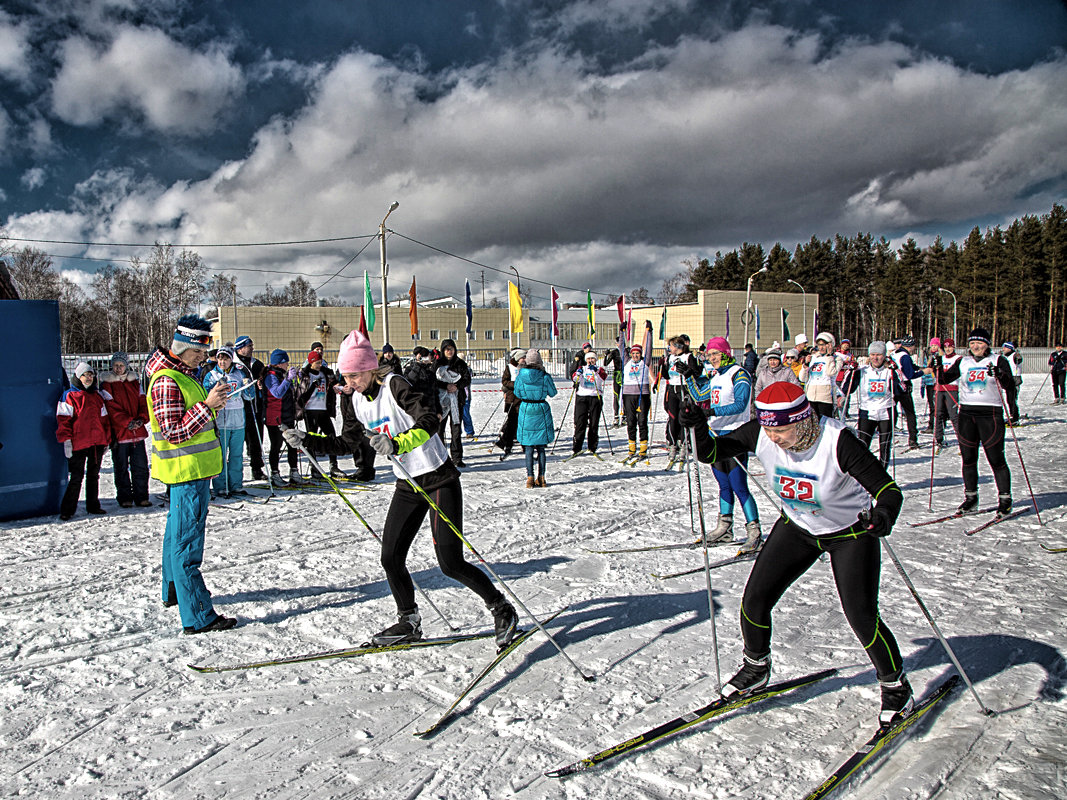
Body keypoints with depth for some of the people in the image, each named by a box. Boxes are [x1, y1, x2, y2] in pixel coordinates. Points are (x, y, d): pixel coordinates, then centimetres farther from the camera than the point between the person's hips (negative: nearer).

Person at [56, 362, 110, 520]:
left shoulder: (98, 396, 16)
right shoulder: (70, 396, -1)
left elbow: (104, 419, 19)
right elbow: (63, 420, -5)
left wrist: (106, 440, 16)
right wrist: (66, 440, -12)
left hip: (97, 443, 5)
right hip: (78, 444, -5)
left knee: (93, 476, 12)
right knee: (76, 477, -4)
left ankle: (93, 505, 21)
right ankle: (67, 509, 5)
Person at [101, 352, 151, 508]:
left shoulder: (134, 381, 12)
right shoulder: (106, 383, -1)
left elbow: (143, 401, 9)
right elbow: (111, 408, -9)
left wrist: (141, 419, -9)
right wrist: (127, 422, -19)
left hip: (138, 431, 4)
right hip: (119, 432, -3)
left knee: (141, 466, 5)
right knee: (121, 467, 5)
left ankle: (141, 496, 14)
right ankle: (124, 498, 15)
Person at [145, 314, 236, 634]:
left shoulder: (183, 374, 13)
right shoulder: (167, 381, -19)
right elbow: (174, 433, -25)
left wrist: (212, 401, 11)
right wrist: (206, 406, -30)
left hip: (192, 469, 11)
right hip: (186, 471, -11)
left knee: (178, 531, 23)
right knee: (187, 542, -8)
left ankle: (174, 591, 40)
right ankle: (198, 617, -6)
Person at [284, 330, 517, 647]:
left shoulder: (395, 385, -18)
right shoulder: (355, 401, 4)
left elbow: (429, 421, -32)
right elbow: (348, 442, 18)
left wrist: (396, 444, -46)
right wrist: (307, 441, 10)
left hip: (440, 480, -7)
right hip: (407, 486, 7)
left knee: (450, 563, -8)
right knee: (390, 558, 4)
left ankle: (503, 611, 12)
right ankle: (409, 622, 27)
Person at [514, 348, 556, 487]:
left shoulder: (520, 375, -8)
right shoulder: (545, 377, -11)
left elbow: (517, 394, 3)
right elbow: (553, 393, 3)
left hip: (526, 411, 0)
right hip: (542, 411, 0)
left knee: (528, 447, 7)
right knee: (541, 447, 11)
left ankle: (530, 478, 2)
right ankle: (541, 477, 15)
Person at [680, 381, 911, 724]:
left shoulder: (837, 441, -33)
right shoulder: (761, 433, -22)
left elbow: (888, 489, -31)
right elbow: (711, 452, -16)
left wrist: (884, 513, -53)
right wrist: (699, 429, -37)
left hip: (851, 532, -4)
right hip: (798, 527, 4)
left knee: (861, 617, -9)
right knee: (754, 600, -2)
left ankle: (896, 686, 21)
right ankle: (756, 669, 26)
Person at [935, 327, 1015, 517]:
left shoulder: (998, 360, 0)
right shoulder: (963, 362, 11)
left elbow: (1007, 381, -15)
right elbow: (945, 379, 5)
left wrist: (998, 374, -35)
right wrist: (939, 369, -14)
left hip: (990, 413, -4)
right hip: (967, 413, 4)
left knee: (996, 458, -3)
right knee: (968, 458, 7)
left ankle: (1005, 499, 8)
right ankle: (970, 498, 17)